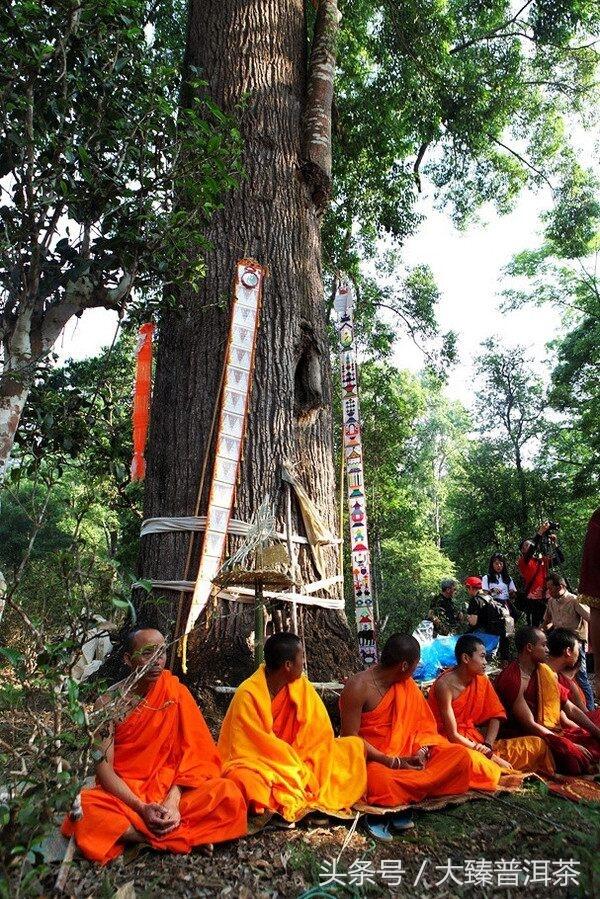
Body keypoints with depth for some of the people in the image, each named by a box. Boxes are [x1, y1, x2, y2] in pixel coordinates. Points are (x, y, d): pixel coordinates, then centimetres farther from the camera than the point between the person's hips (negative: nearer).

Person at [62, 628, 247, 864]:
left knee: (227, 793, -25)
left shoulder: (176, 692, -4)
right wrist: (141, 808, -22)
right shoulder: (108, 703, -8)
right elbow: (104, 769, -11)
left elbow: (191, 754, -6)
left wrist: (173, 802, -21)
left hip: (169, 790, 1)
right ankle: (183, 837, -24)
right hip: (122, 792, 0)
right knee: (86, 809, -35)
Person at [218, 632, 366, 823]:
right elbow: (260, 746, -20)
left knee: (354, 747, -6)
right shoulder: (247, 695, -22)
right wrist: (300, 773, -19)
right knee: (246, 780, -40)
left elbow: (321, 734, -7)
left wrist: (306, 769, -19)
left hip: (293, 760, 5)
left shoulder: (301, 686, -6)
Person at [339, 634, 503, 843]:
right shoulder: (358, 687, -18)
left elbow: (423, 723, 8)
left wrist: (422, 751, -12)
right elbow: (350, 738, -17)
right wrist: (392, 762, -20)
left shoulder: (406, 684, 2)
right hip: (372, 758, -7)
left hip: (405, 755, 7)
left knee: (461, 755, -12)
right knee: (383, 782, -42)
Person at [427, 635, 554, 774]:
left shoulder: (482, 680, 1)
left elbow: (495, 716, 3)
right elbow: (452, 734, -20)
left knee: (537, 744, -3)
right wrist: (489, 755, -20)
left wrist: (487, 746, -15)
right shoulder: (445, 685, -20)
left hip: (476, 741, 7)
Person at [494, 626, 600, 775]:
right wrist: (568, 744, -20)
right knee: (571, 751, -29)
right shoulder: (511, 678, -18)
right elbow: (529, 724, -20)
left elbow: (570, 709, 9)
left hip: (550, 731, 8)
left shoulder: (544, 672, 7)